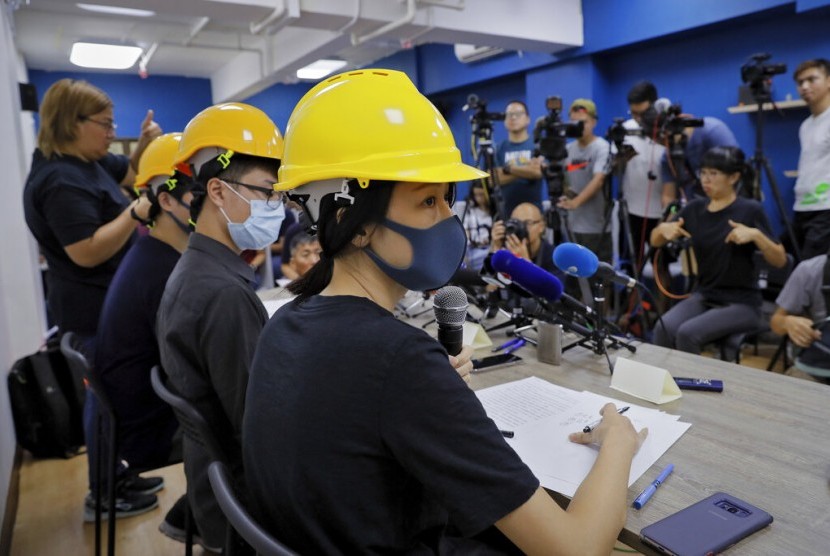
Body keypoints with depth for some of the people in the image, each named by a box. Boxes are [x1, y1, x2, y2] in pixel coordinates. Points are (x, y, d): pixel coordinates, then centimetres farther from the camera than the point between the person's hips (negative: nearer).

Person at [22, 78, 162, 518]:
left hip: (106, 302, 10)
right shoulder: (60, 181, -23)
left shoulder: (88, 162, 8)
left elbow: (131, 175, 20)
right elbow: (87, 252, -28)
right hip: (94, 309, -10)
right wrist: (138, 213, -32)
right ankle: (103, 493, 19)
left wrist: (145, 145, 1)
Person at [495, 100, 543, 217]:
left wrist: (509, 169, -6)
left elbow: (537, 172, -12)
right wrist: (526, 170, -11)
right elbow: (500, 179, -2)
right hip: (507, 210, 1)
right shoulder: (500, 148, 8)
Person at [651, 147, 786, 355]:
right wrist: (663, 228, -12)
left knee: (687, 333, -28)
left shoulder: (750, 210, -9)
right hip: (704, 296, 4)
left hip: (741, 303, -4)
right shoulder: (695, 209, 3)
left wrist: (755, 235, -26)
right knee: (663, 328, -24)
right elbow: (655, 242, 10)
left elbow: (780, 261, -9)